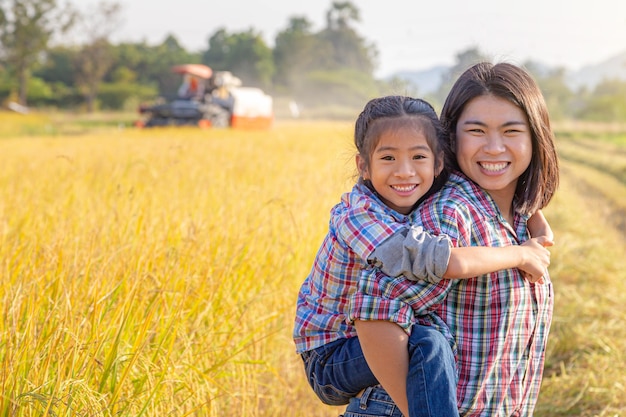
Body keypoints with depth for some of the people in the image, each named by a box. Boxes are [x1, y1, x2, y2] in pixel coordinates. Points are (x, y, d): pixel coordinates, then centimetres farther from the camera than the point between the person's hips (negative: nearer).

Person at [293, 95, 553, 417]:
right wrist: (521, 255, -23)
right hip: (332, 359, -8)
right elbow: (448, 263, -38)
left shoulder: (428, 204, -4)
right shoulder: (359, 215, -26)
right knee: (431, 343, -33)